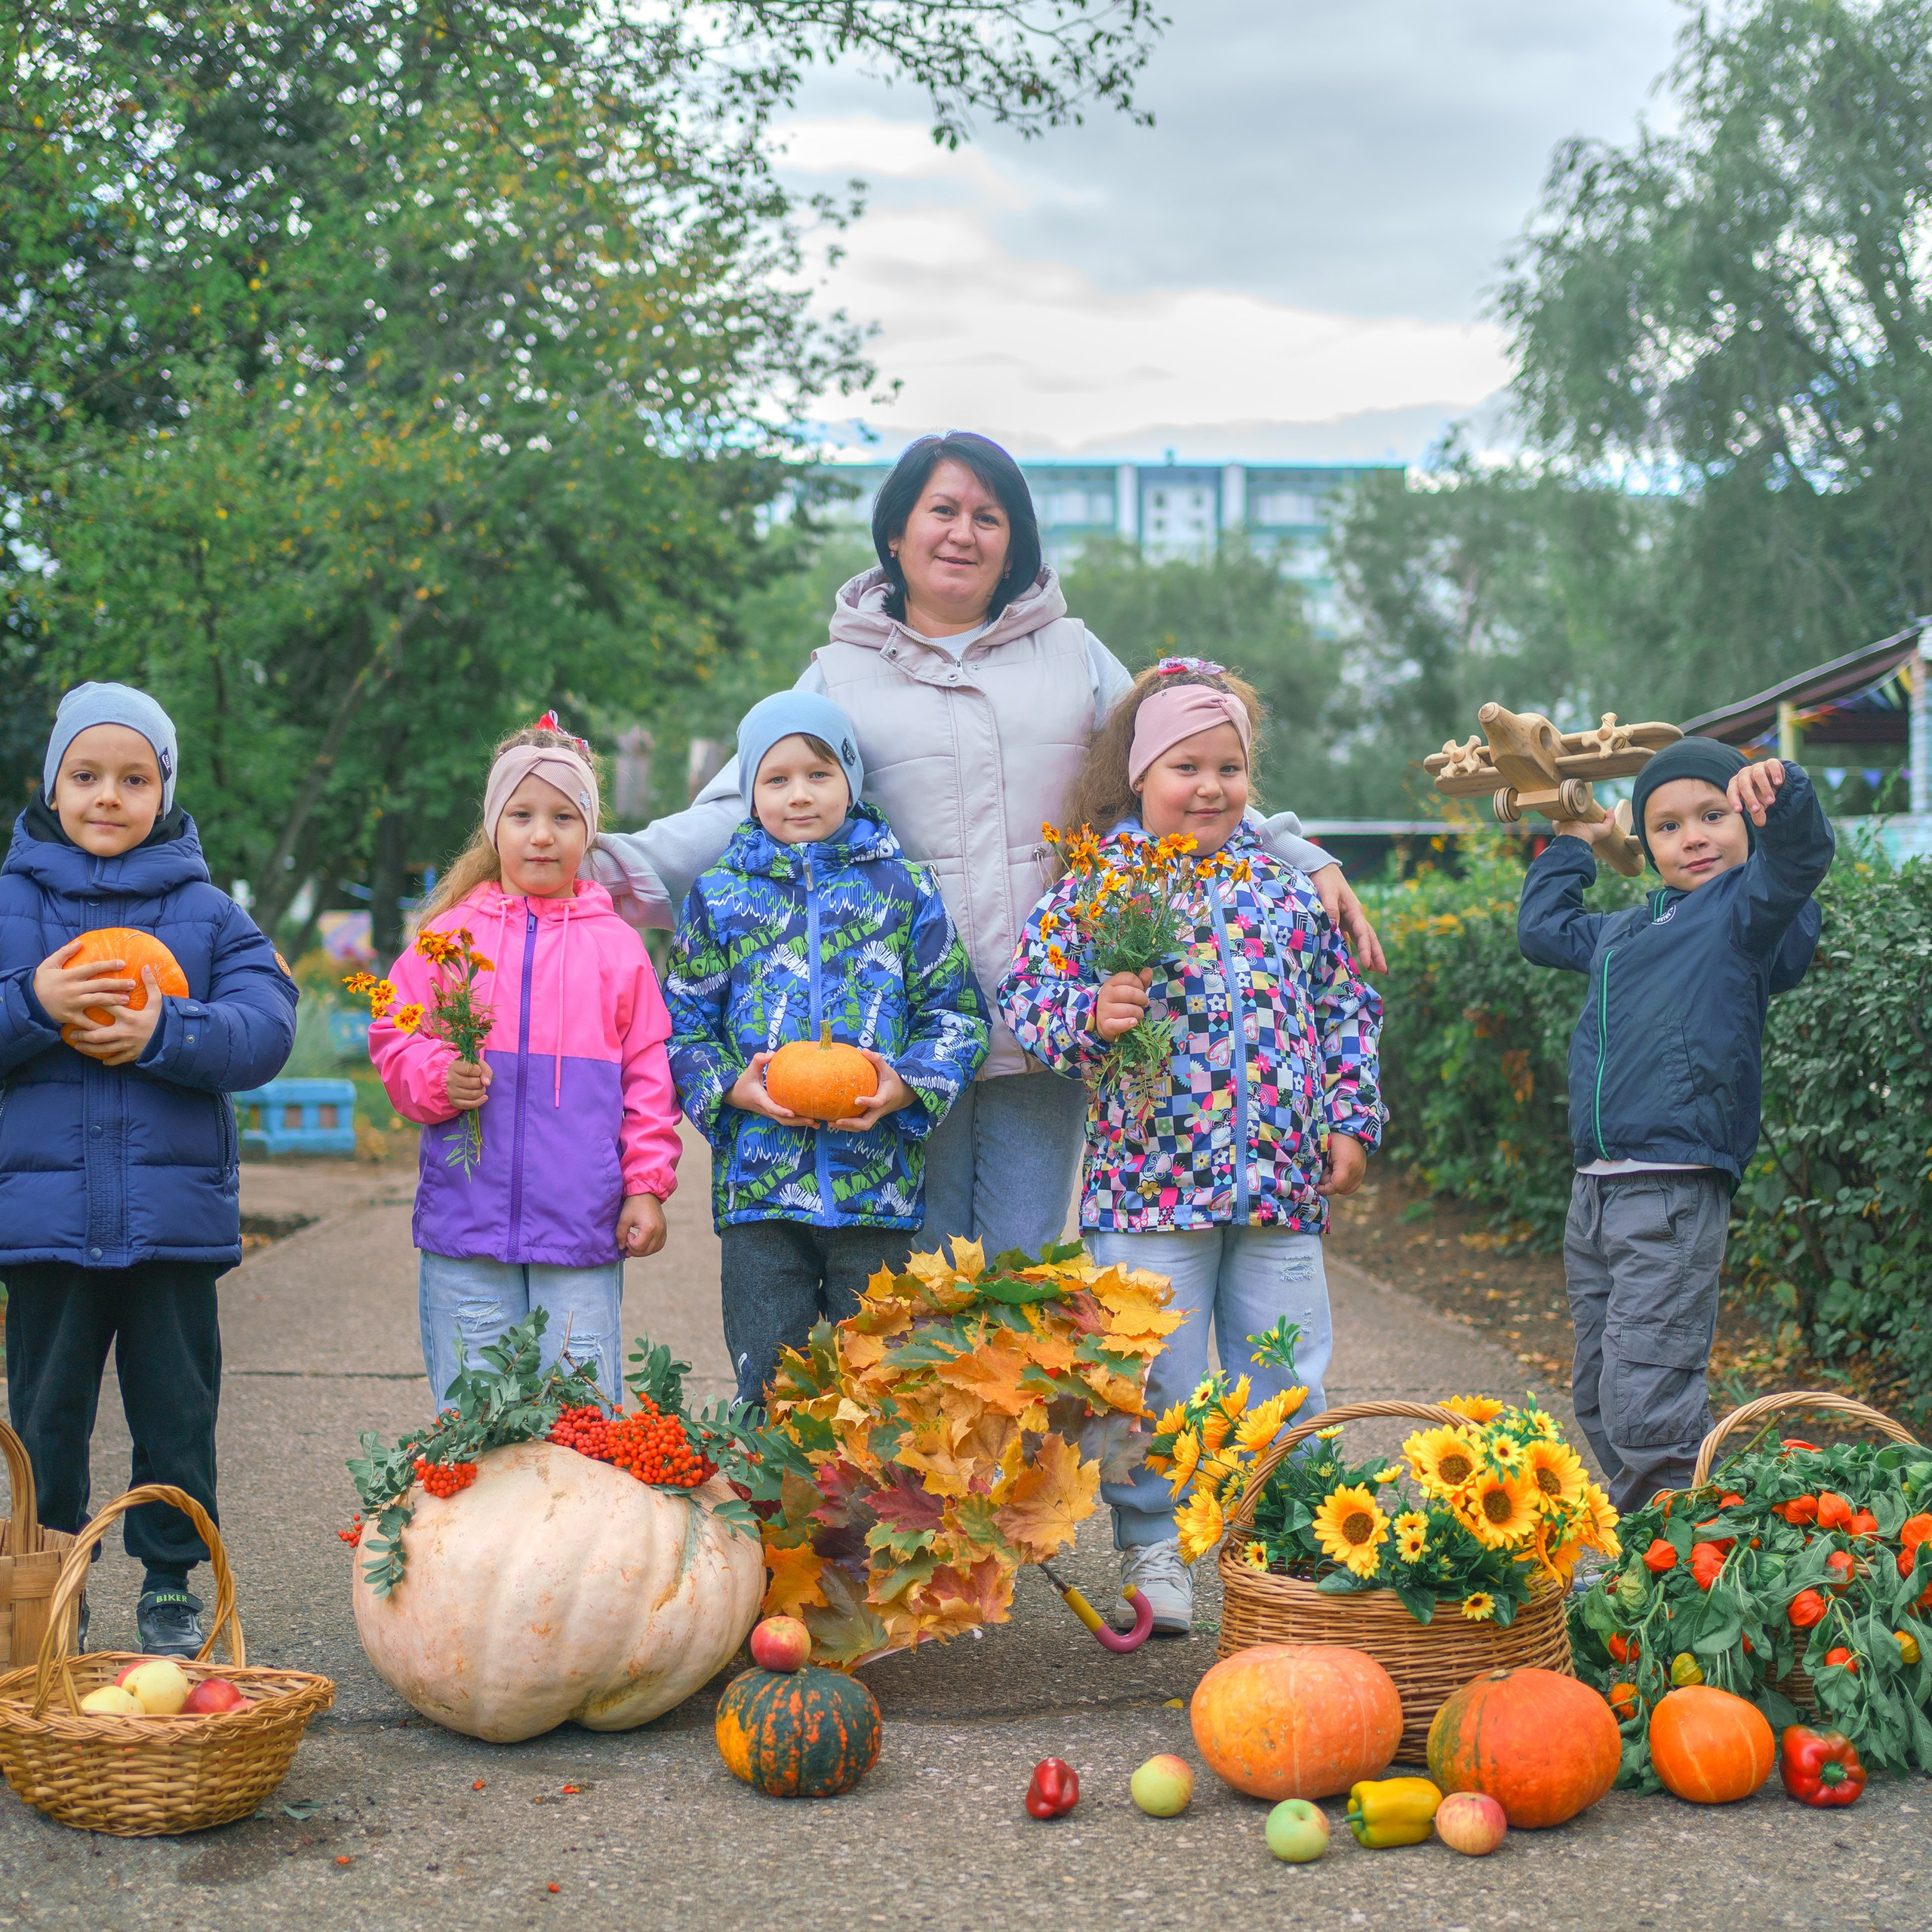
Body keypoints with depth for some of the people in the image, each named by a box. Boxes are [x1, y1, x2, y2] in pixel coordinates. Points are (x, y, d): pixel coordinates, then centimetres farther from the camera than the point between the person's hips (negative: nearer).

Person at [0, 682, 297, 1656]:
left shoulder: (206, 910, 4)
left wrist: (164, 1035, -20)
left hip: (174, 1209, 0)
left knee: (176, 1410, 8)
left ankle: (171, 1583, 22)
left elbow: (266, 1026, -7)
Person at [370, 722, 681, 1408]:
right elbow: (394, 1038, 7)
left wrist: (648, 1186, 4)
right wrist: (438, 1078, -13)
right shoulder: (450, 932, 5)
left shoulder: (615, 946, 5)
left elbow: (647, 1075, 8)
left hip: (583, 1226, 0)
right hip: (466, 1224, 0)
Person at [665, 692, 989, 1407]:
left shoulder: (901, 886, 7)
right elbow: (682, 1024, 8)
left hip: (878, 1183, 0)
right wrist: (732, 1087, -10)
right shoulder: (719, 897, 7)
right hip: (760, 1179, 0)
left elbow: (954, 1010, 7)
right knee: (770, 1384, 5)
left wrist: (906, 1087, -10)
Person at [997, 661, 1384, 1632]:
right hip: (1149, 1178, -3)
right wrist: (1089, 1018, -23)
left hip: (1281, 1179, 3)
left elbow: (1346, 1006, 15)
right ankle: (1150, 1548, 19)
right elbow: (1026, 989, -4)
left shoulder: (1287, 887, 10)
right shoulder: (1096, 888, -1)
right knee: (1155, 1379, 3)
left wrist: (1352, 1120, 9)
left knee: (1287, 1378, 9)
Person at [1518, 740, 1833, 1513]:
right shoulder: (1625, 930, 21)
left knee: (1644, 1407, -14)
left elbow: (1798, 858, -24)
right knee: (1597, 1401, 15)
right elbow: (1542, 929, 38)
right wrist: (1569, 845, 37)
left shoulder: (1744, 909, -2)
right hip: (1594, 1194, 9)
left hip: (1675, 1194, -9)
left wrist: (1783, 792, -42)